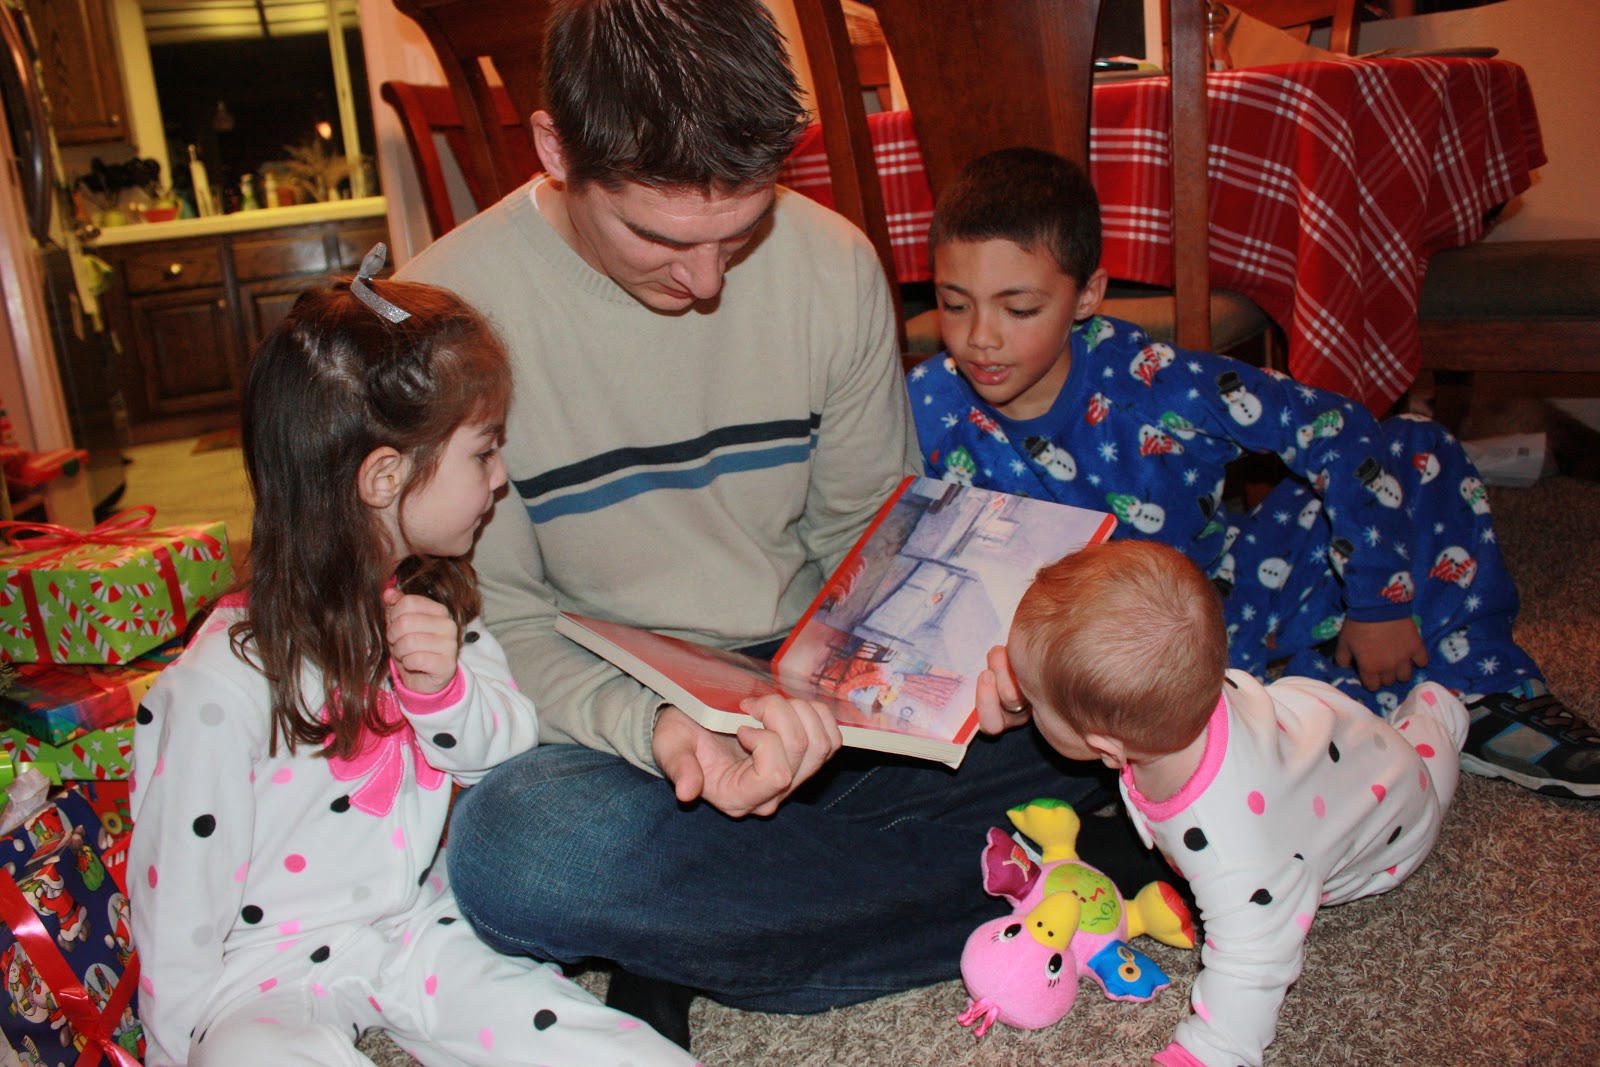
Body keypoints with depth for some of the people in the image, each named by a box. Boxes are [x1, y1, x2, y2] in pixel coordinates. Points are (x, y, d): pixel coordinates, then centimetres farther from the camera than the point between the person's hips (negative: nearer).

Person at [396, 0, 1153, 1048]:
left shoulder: (833, 262, -4)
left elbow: (870, 538, 6)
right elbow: (505, 626, -9)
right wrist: (656, 725, -30)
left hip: (818, 699, 3)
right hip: (610, 715, -2)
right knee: (515, 850, -37)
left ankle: (693, 948, -14)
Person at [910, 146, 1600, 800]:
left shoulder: (1145, 380, -21)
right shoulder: (928, 410, -18)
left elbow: (1335, 431, -15)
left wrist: (1378, 600, -12)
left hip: (1234, 591, 2)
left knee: (1418, 454, -7)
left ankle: (1482, 691, 2)